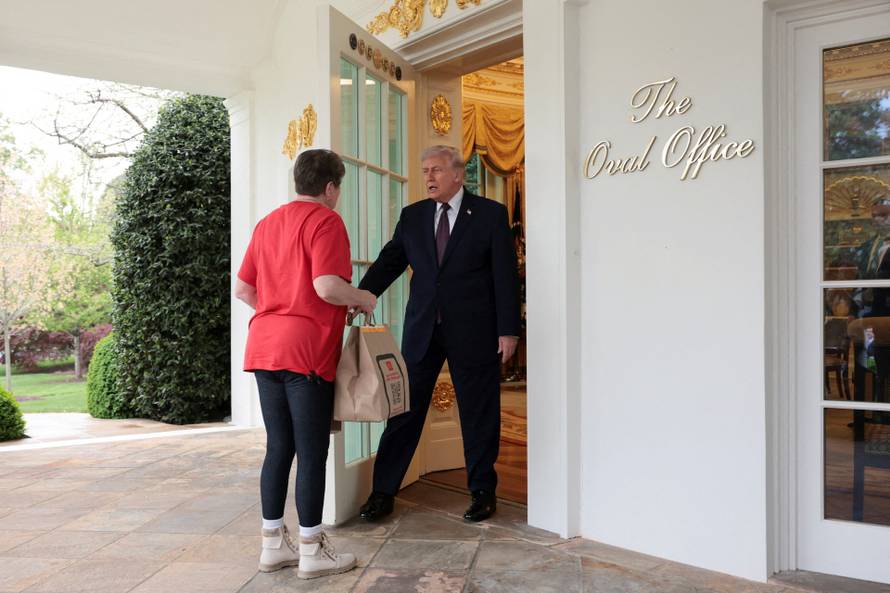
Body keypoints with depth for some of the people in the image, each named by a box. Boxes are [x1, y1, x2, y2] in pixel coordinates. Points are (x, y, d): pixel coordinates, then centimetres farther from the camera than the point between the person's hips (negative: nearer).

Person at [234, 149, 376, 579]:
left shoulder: (268, 223, 17)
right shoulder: (325, 221, -6)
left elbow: (242, 289, 18)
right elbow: (327, 287, -19)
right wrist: (362, 299, -2)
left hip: (264, 348, 8)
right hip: (306, 350, -8)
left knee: (278, 448, 13)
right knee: (312, 453, 0)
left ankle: (273, 545, 20)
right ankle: (312, 551, 8)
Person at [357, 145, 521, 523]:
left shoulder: (490, 214, -1)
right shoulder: (412, 216, 9)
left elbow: (505, 275, -4)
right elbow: (388, 262, 3)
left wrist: (508, 329, -8)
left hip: (473, 332, -3)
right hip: (422, 330, 3)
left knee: (478, 415, 8)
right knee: (404, 410, 7)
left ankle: (482, 491, 24)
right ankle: (383, 491, 18)